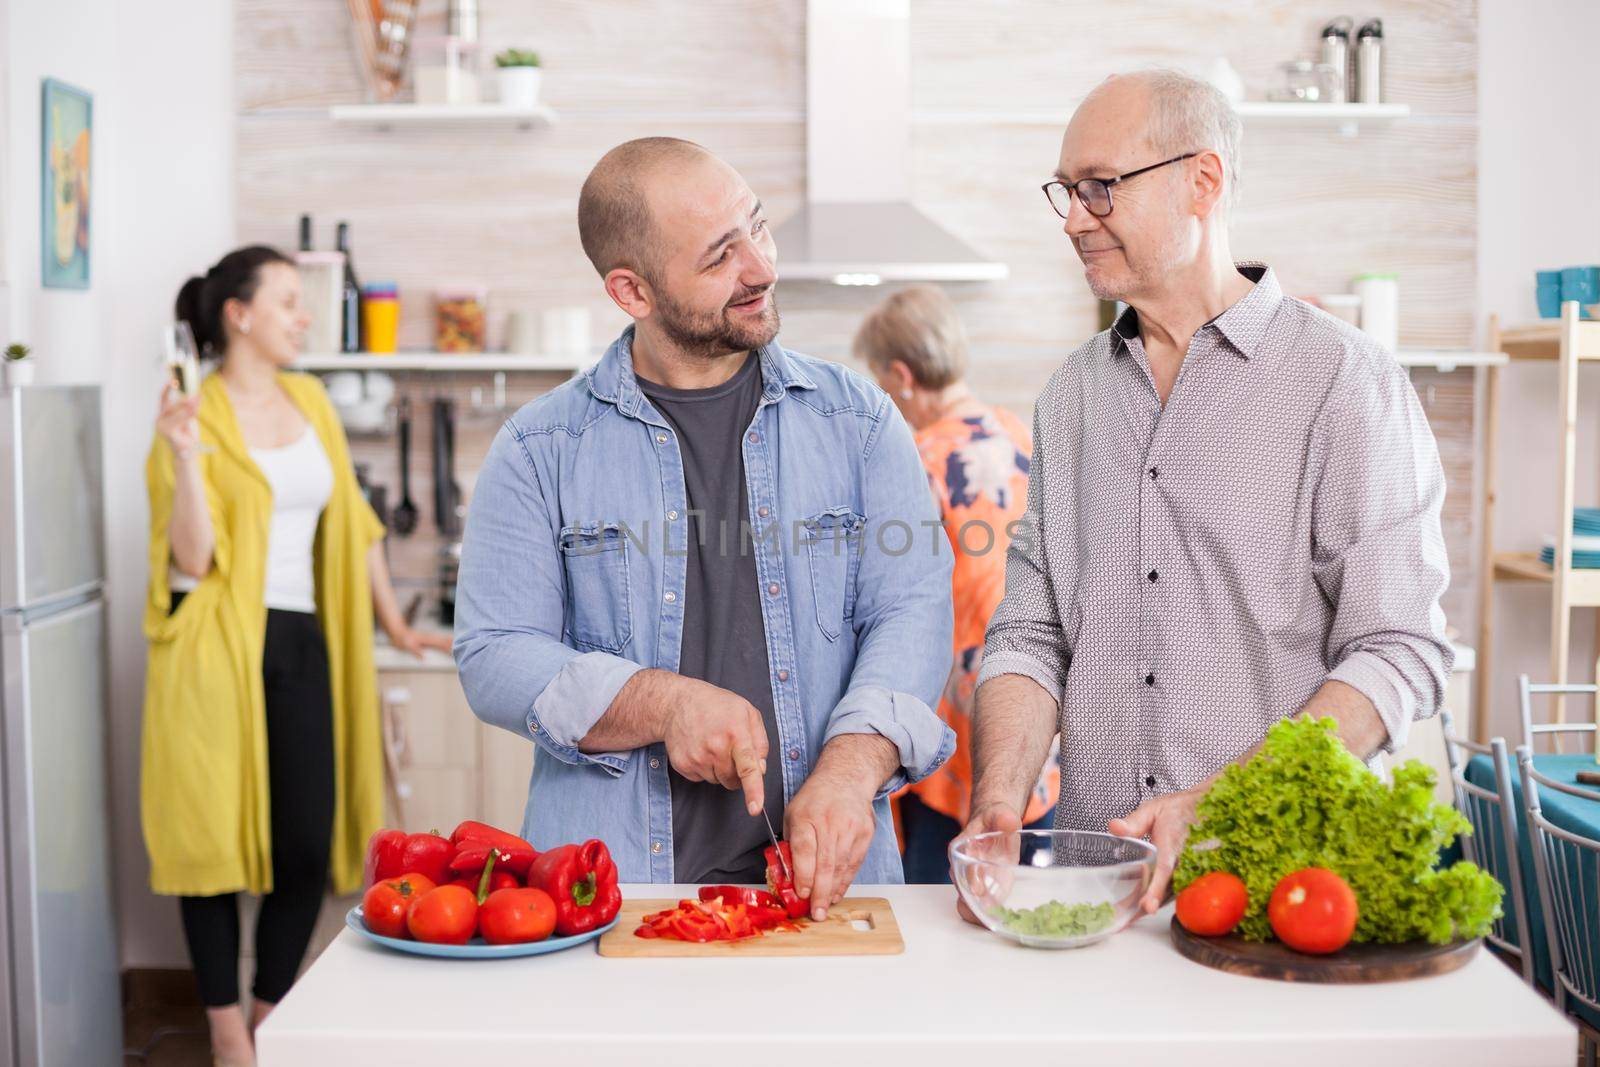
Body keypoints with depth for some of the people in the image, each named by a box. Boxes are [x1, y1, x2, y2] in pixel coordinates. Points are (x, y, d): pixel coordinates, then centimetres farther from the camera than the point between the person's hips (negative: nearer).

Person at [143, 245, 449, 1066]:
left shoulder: (308, 401, 12)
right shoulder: (198, 415, -5)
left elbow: (352, 523, 18)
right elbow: (191, 557, -12)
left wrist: (393, 623, 19)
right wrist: (185, 457, -24)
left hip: (300, 643, 5)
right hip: (217, 647, -5)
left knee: (309, 840, 4)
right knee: (214, 833, 0)